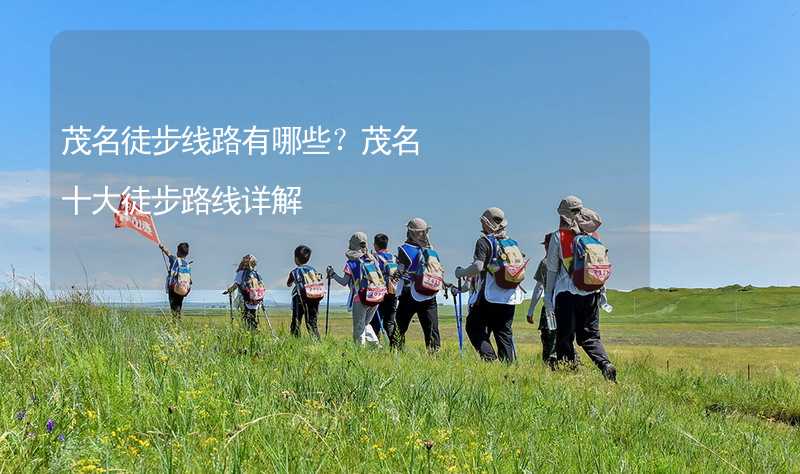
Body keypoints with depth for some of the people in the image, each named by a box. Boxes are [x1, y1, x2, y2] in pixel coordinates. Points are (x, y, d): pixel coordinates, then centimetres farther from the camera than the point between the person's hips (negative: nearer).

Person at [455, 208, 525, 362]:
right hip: (510, 298, 6)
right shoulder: (513, 243, 13)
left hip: (489, 297, -6)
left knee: (474, 327, 4)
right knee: (504, 332, 11)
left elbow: (478, 267, -19)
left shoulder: (484, 241, -7)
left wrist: (461, 273, -2)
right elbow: (522, 267, 14)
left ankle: (489, 358, -11)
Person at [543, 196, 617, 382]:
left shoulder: (558, 236, -4)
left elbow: (552, 269, -2)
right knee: (590, 335, 12)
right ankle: (605, 364, -8)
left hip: (567, 293, -4)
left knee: (565, 337, 5)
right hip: (592, 292, 4)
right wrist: (602, 291, 20)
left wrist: (548, 297, 4)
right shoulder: (593, 236, 7)